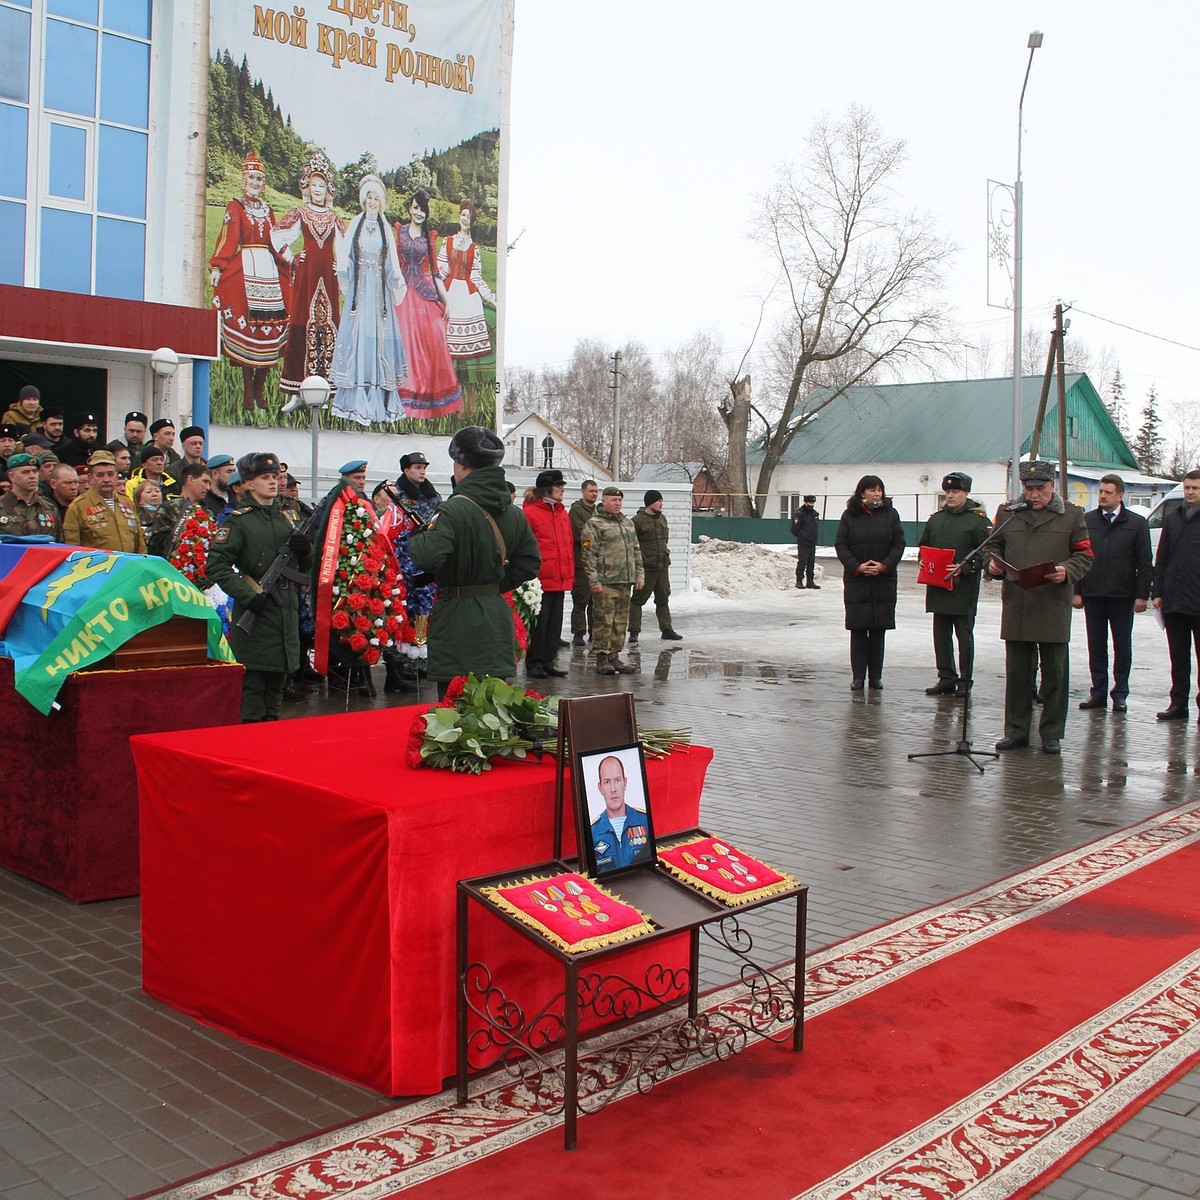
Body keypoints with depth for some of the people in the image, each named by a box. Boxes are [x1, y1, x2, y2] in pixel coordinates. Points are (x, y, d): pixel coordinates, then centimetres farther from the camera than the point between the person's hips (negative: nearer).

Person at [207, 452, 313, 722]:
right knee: (253, 680, -5)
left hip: (286, 608, 7)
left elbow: (303, 566, 21)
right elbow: (216, 565, -14)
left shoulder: (285, 517, 16)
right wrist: (248, 596, -20)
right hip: (256, 611, -7)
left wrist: (305, 549, -1)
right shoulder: (238, 520, -5)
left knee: (279, 674, 13)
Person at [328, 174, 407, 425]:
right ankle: (356, 402, -2)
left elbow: (392, 264, 8)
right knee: (357, 336, -4)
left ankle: (380, 402, 1)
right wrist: (343, 267, -17)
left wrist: (397, 279, -11)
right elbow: (344, 254, 4)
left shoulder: (386, 228, 11)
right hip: (359, 289, -1)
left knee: (379, 337, -1)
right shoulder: (355, 225, 8)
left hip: (379, 290, 1)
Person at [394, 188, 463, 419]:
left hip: (426, 292, 0)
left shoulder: (430, 236, 9)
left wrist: (446, 302, 3)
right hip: (404, 293, 0)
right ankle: (409, 396, 6)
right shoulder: (400, 231, 8)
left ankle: (430, 395, 6)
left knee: (432, 342, -4)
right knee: (407, 340, -1)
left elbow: (435, 271, 8)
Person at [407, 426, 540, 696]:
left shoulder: (452, 510, -16)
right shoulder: (513, 513, 6)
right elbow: (530, 563, 12)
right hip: (497, 616, 7)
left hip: (456, 616, -6)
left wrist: (415, 538, -6)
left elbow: (428, 557, -27)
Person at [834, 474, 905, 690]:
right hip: (856, 580, -1)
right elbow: (840, 545, 0)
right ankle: (858, 676, 7)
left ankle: (876, 676, 12)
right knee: (858, 629, 1)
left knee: (879, 630, 5)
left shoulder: (891, 514, 5)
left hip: (883, 580, 1)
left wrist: (884, 565, -11)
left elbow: (899, 544, 3)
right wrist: (857, 566, -12)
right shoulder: (850, 515, 3)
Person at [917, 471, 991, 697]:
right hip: (938, 586, 6)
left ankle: (964, 681, 9)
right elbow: (923, 546, 22)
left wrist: (964, 568, -19)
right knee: (941, 635, 9)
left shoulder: (977, 519, -5)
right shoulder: (936, 519, 13)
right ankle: (946, 679, 17)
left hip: (964, 588, -6)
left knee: (964, 636, 2)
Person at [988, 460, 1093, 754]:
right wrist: (993, 563, -1)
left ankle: (1052, 734, 13)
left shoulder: (1072, 515, 5)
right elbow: (995, 546, 21)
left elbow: (1085, 556, 4)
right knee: (1016, 672, 7)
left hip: (1053, 607, -2)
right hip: (1016, 606, 2)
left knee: (1054, 674, 4)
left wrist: (1067, 571, -16)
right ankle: (1016, 730, 16)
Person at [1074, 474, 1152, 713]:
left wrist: (1142, 595, -6)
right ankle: (1098, 692, 14)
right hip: (1092, 594, 2)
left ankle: (1120, 694, 13)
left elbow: (1145, 564, 0)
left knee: (1122, 646, 6)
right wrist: (1076, 591, 0)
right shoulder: (1086, 521, 6)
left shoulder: (1137, 523, 2)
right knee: (1096, 646, 7)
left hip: (1122, 595, -2)